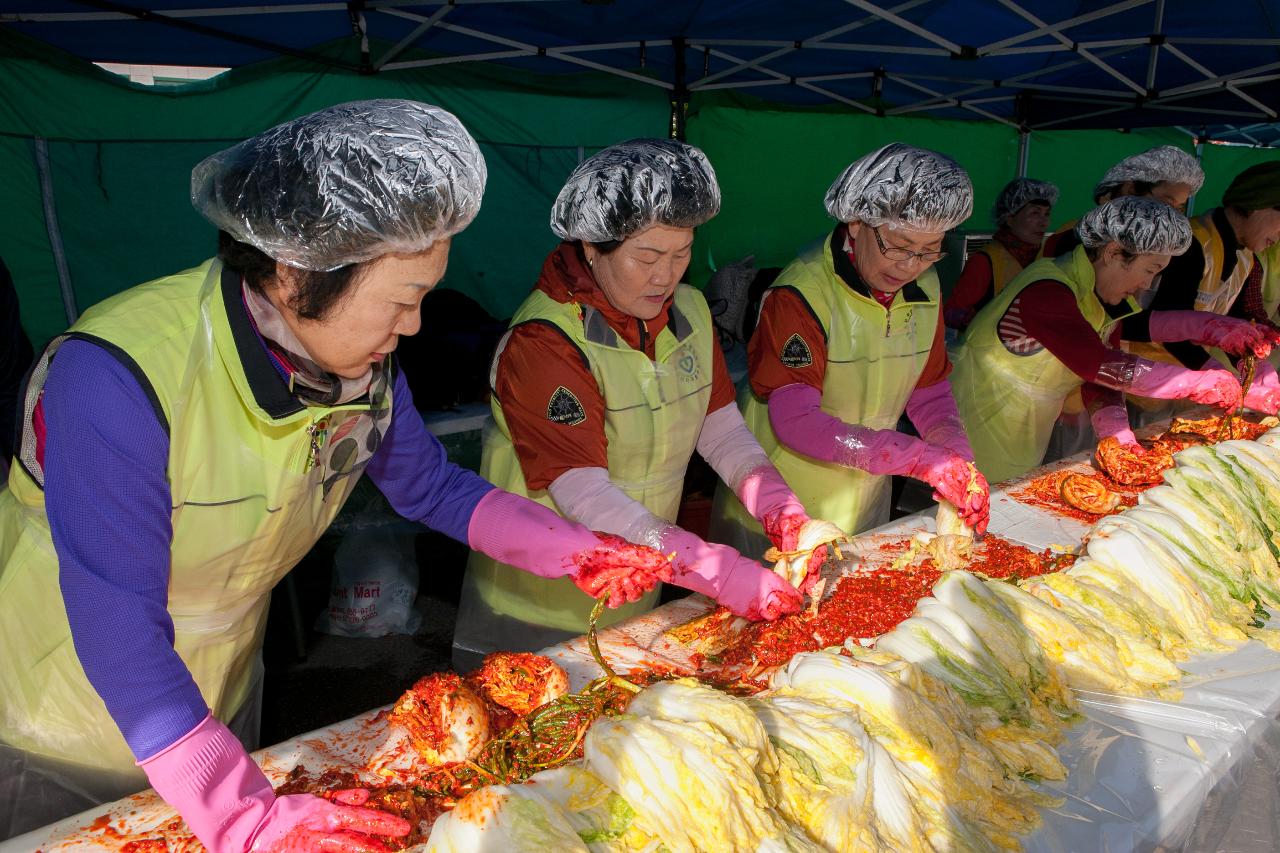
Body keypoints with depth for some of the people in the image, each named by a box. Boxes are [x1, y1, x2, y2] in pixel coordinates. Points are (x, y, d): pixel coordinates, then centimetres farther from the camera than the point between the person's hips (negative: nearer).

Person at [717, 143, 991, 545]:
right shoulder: (800, 296, -24)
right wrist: (922, 459, -35)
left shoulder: (925, 289, -2)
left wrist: (959, 463, -13)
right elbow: (795, 422, -31)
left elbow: (930, 393, 6)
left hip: (869, 504, 6)